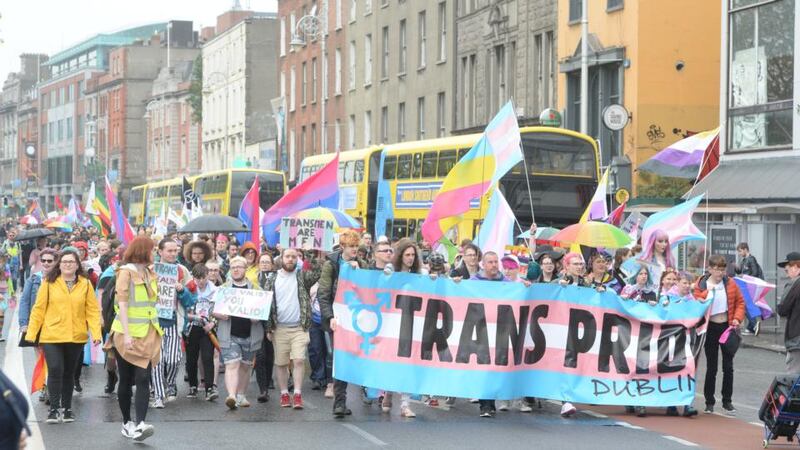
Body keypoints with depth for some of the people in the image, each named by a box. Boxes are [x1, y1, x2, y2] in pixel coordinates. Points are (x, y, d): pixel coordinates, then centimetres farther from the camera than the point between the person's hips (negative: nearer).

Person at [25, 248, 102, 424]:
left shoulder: (85, 284, 2)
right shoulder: (49, 283, -1)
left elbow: (93, 310, 1)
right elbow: (38, 309, 1)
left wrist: (96, 332, -9)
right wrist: (31, 333, -1)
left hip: (76, 337, 2)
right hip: (51, 336, -2)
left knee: (69, 373, 12)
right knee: (55, 370, -13)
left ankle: (67, 408, 24)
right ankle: (54, 409, -3)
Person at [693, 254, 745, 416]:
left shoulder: (730, 284, 0)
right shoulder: (701, 286, -7)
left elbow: (740, 302, 7)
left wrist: (737, 318, -8)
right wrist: (707, 292, -25)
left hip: (727, 327, 2)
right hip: (711, 328, -2)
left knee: (728, 366, 6)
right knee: (711, 367, 5)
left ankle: (727, 401, 15)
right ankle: (709, 402, 14)